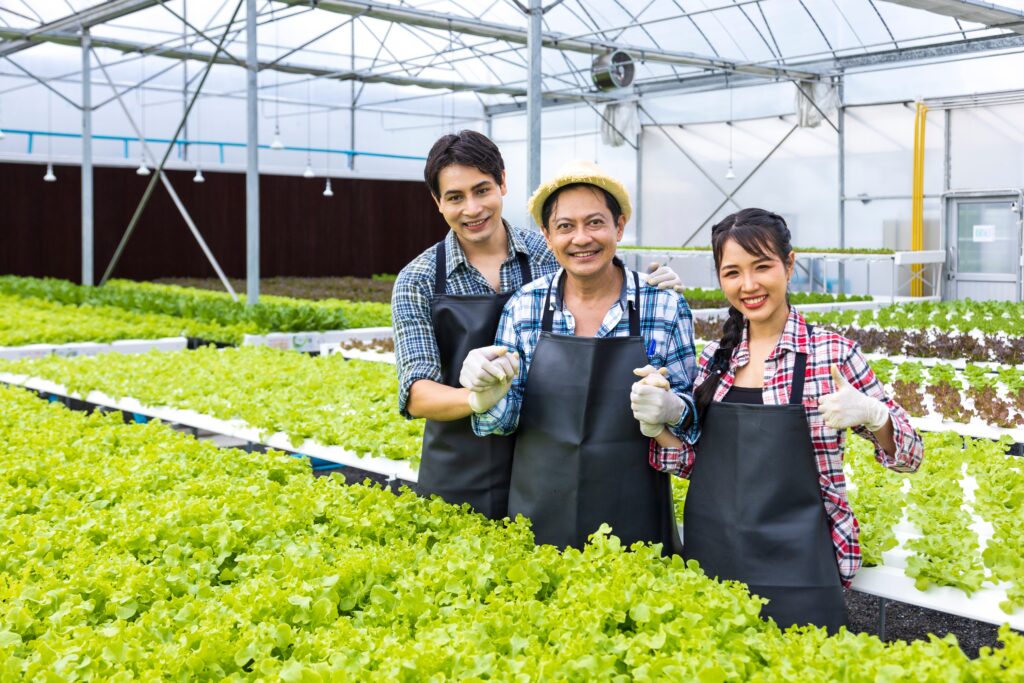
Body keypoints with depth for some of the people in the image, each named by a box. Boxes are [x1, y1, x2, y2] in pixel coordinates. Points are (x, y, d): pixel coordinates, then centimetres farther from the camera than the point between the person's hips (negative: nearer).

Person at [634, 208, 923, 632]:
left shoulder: (831, 353, -6)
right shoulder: (714, 357, 5)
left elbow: (909, 456, -2)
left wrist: (870, 414, -22)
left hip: (795, 571, -4)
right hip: (709, 562, 4)